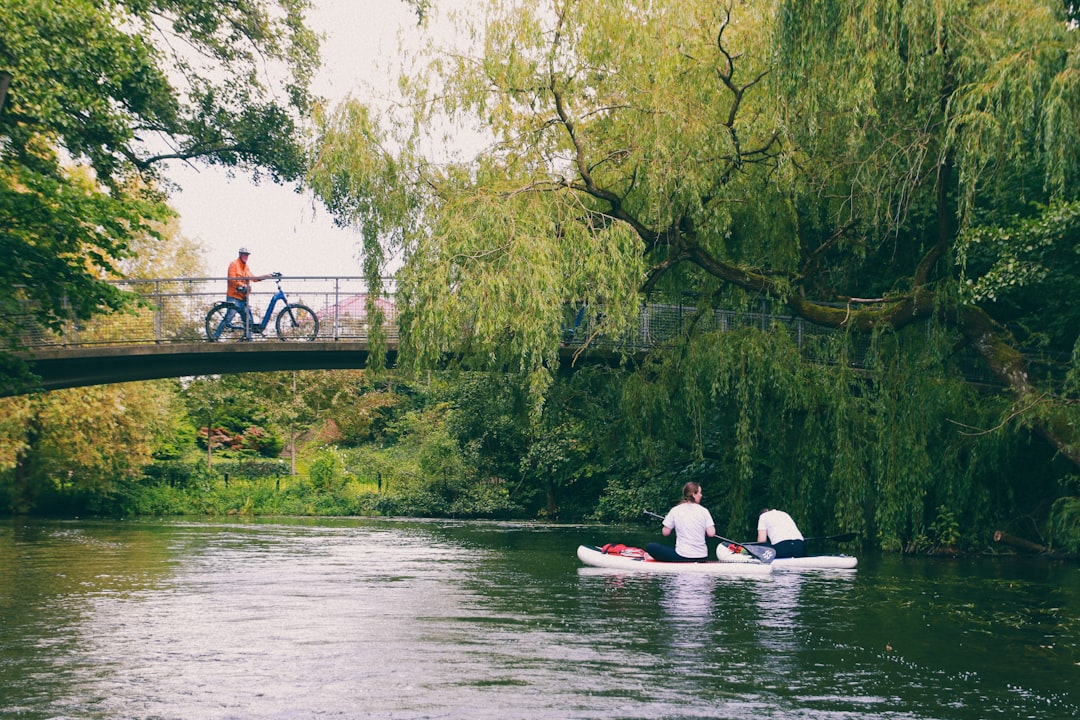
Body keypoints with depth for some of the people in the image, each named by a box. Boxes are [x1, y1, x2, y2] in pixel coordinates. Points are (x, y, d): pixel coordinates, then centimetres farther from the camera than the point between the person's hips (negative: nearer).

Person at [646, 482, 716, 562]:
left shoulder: (675, 510, -3)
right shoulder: (703, 511, 0)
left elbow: (665, 533, 1)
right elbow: (711, 533, -6)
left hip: (683, 557, -4)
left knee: (650, 547, 5)